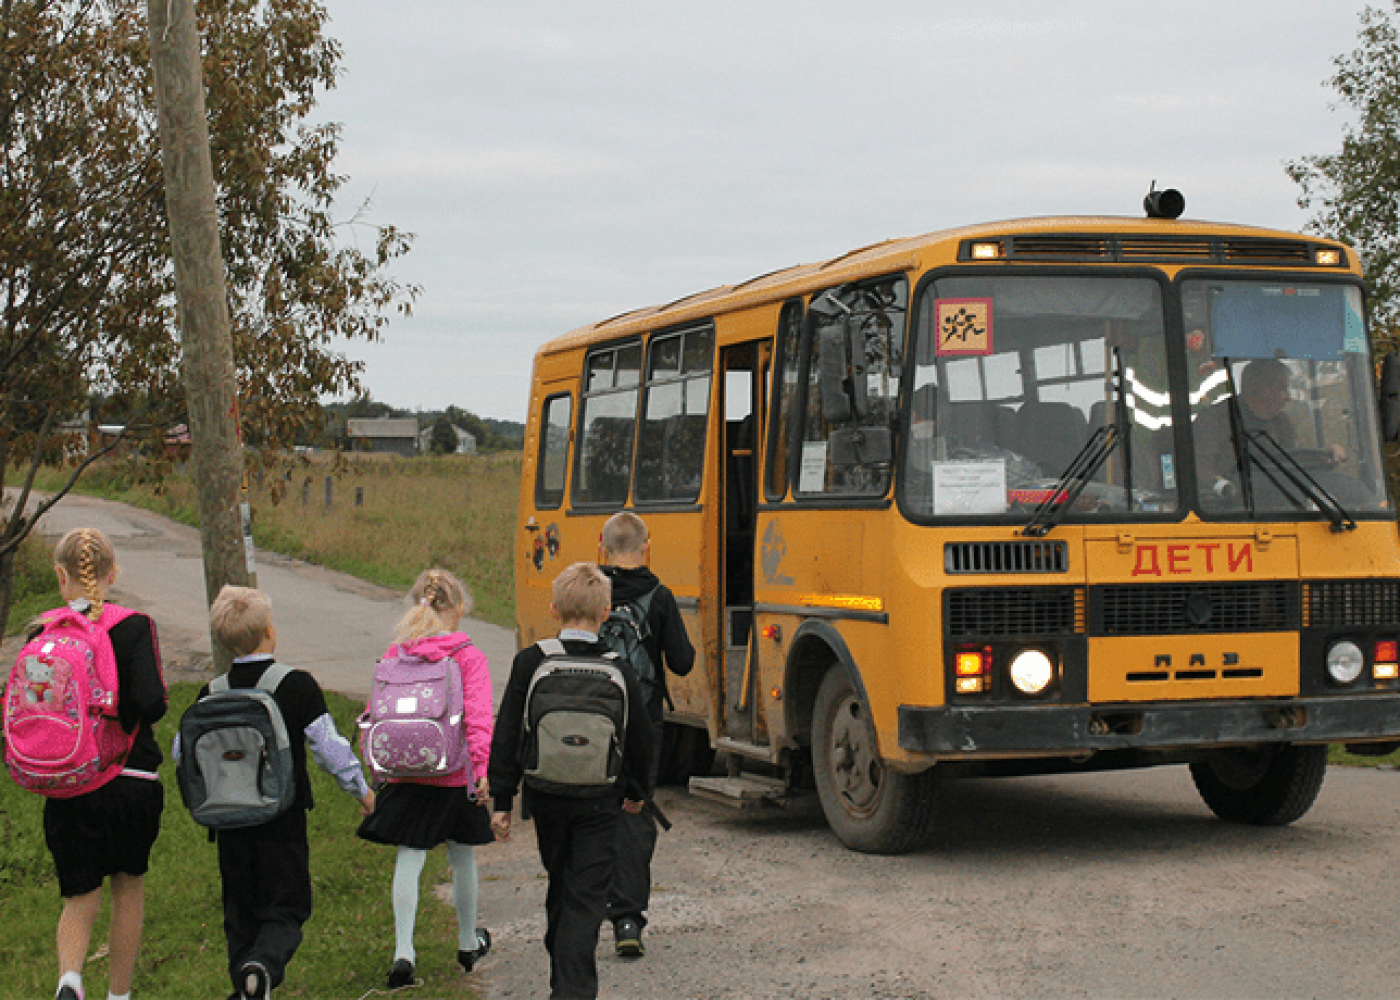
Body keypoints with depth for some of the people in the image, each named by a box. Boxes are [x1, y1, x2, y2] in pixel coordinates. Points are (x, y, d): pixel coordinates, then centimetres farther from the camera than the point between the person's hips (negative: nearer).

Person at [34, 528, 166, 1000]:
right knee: (129, 888, 19)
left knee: (81, 898, 10)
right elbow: (150, 702, -19)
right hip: (131, 780, -1)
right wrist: (123, 723, 2)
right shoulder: (134, 627, -10)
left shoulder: (43, 633, -2)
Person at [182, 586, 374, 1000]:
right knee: (285, 909, 3)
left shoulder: (212, 694, -1)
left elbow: (182, 751, 4)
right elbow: (330, 748, -10)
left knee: (240, 912, 16)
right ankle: (263, 965, -24)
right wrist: (361, 790, 5)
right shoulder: (297, 686, -10)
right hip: (282, 821, -3)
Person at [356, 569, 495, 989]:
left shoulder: (394, 654, 2)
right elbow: (478, 718, -15)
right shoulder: (469, 656, -8)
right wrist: (482, 766, -13)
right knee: (462, 858, 15)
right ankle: (468, 943, 32)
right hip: (456, 777, -2)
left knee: (409, 860, 2)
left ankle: (403, 950, -11)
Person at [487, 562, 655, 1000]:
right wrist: (638, 791, 20)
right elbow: (640, 739, 3)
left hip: (546, 797, 2)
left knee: (560, 887, 20)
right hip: (599, 801, -2)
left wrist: (502, 800, 2)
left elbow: (506, 736, -5)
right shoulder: (619, 670, -6)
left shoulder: (530, 663, -6)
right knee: (587, 898, 0)